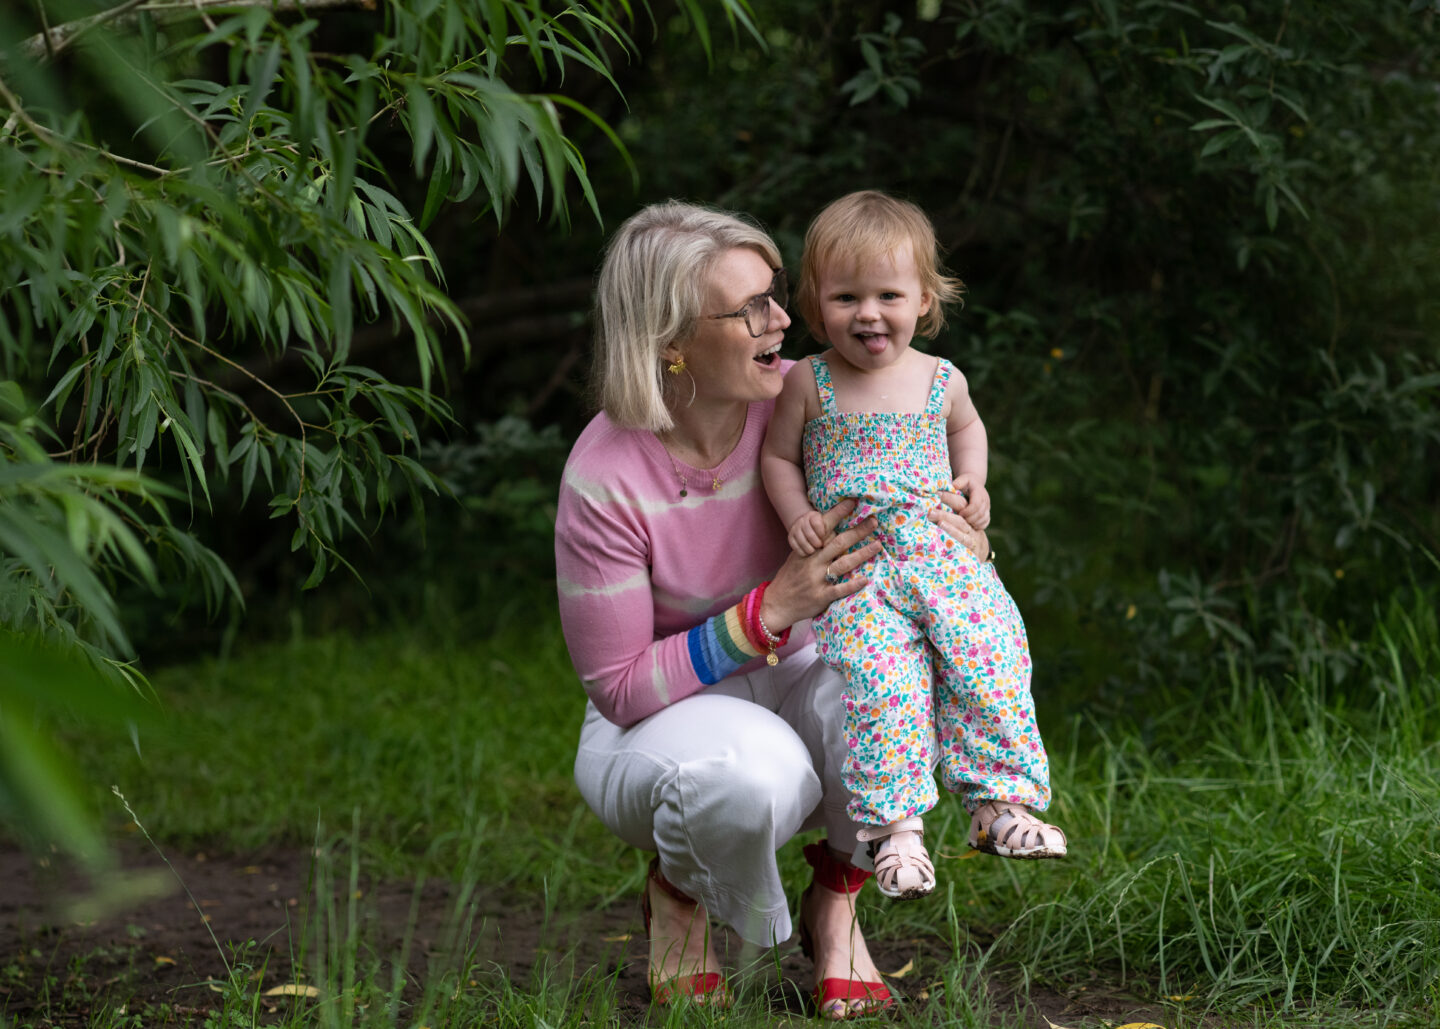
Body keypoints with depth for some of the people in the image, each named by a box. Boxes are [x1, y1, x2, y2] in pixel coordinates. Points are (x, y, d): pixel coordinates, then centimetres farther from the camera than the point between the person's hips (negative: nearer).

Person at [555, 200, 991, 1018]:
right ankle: (678, 891, -2)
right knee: (752, 773, -39)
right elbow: (618, 687, -19)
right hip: (656, 723, -4)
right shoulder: (606, 479, -25)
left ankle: (836, 904, -5)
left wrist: (937, 523, -20)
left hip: (789, 682, 4)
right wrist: (773, 607, -30)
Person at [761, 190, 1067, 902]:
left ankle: (1001, 803, 0)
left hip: (944, 555, 3)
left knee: (992, 667, -11)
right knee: (881, 685, -19)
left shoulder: (940, 380, 6)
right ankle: (895, 825, -13)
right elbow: (779, 455, 12)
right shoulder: (808, 384, 0)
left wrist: (973, 482, 13)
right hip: (856, 571, -2)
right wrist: (798, 517, -3)